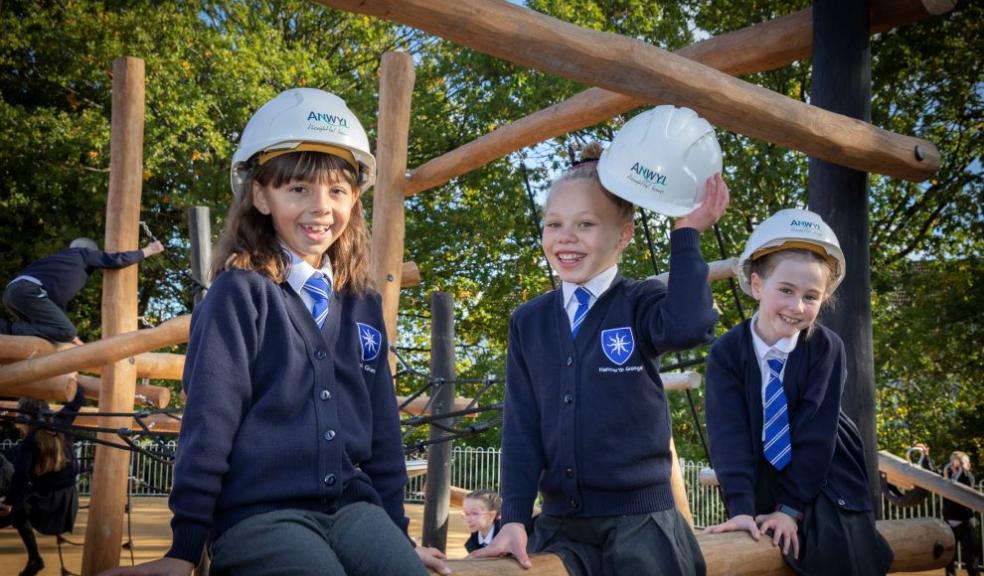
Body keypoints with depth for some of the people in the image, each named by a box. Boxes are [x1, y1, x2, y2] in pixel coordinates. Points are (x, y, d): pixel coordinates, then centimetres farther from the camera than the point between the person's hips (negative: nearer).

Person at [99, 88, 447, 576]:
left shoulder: (362, 306, 12)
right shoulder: (240, 294, -3)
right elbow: (209, 419, -6)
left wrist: (397, 532, 18)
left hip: (353, 508, 5)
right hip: (259, 516, -5)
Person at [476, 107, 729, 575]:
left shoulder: (640, 304, -2)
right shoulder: (529, 322, 6)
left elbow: (689, 326, -26)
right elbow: (520, 427, 2)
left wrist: (687, 232, -20)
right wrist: (513, 520, -7)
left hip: (639, 522, -2)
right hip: (559, 526, 3)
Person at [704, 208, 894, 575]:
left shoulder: (826, 348, -15)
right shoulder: (727, 352, -13)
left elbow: (816, 430, -17)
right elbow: (729, 433, -19)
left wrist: (792, 507, -19)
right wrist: (741, 507, -28)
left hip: (823, 483, -1)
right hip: (765, 485, 1)